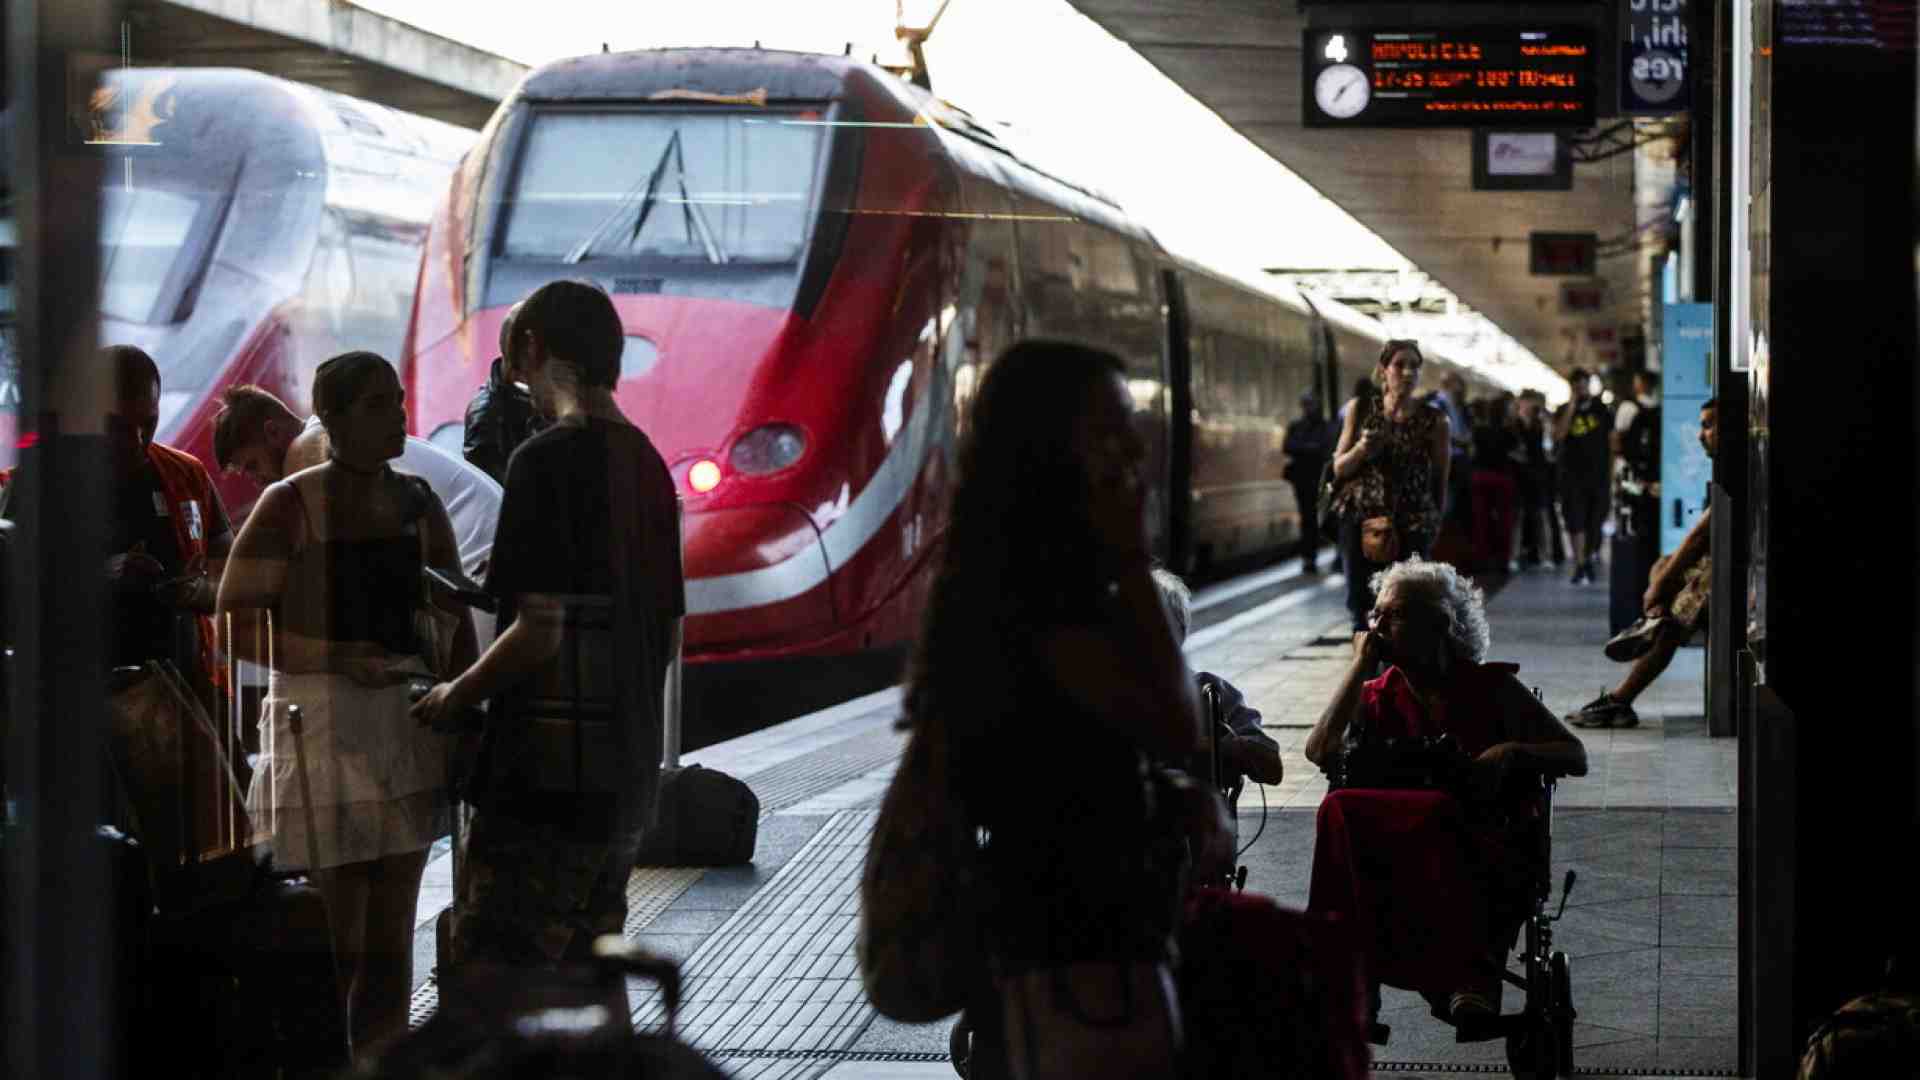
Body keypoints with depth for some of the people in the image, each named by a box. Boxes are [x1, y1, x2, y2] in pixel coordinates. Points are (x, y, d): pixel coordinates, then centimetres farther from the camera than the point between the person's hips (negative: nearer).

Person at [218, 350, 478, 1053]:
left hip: (410, 729, 5)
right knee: (335, 941, -6)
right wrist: (334, 660, -17)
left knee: (391, 937, 8)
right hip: (323, 730, -5)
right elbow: (236, 624, -7)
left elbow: (455, 626, 15)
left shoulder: (418, 505, 10)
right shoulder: (292, 505, -5)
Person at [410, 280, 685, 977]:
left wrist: (457, 696, -4)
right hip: (628, 775, 9)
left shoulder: (548, 459, -13)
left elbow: (540, 630, -19)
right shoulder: (648, 463, 13)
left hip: (548, 777, -9)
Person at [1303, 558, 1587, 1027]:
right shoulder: (1377, 697, 16)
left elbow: (1576, 758, 8)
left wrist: (1511, 751, -11)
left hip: (1487, 857, -2)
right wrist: (1360, 666, 3)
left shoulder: (1491, 688, 10)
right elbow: (1320, 752, -3)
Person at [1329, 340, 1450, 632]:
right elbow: (1339, 468, 10)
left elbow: (1440, 480, 7)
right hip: (1359, 520, 2)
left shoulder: (1434, 421, 1)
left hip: (1411, 527, -2)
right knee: (1361, 603, 0)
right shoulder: (1361, 410, 7)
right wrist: (1361, 450, -9)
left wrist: (1433, 525, 8)